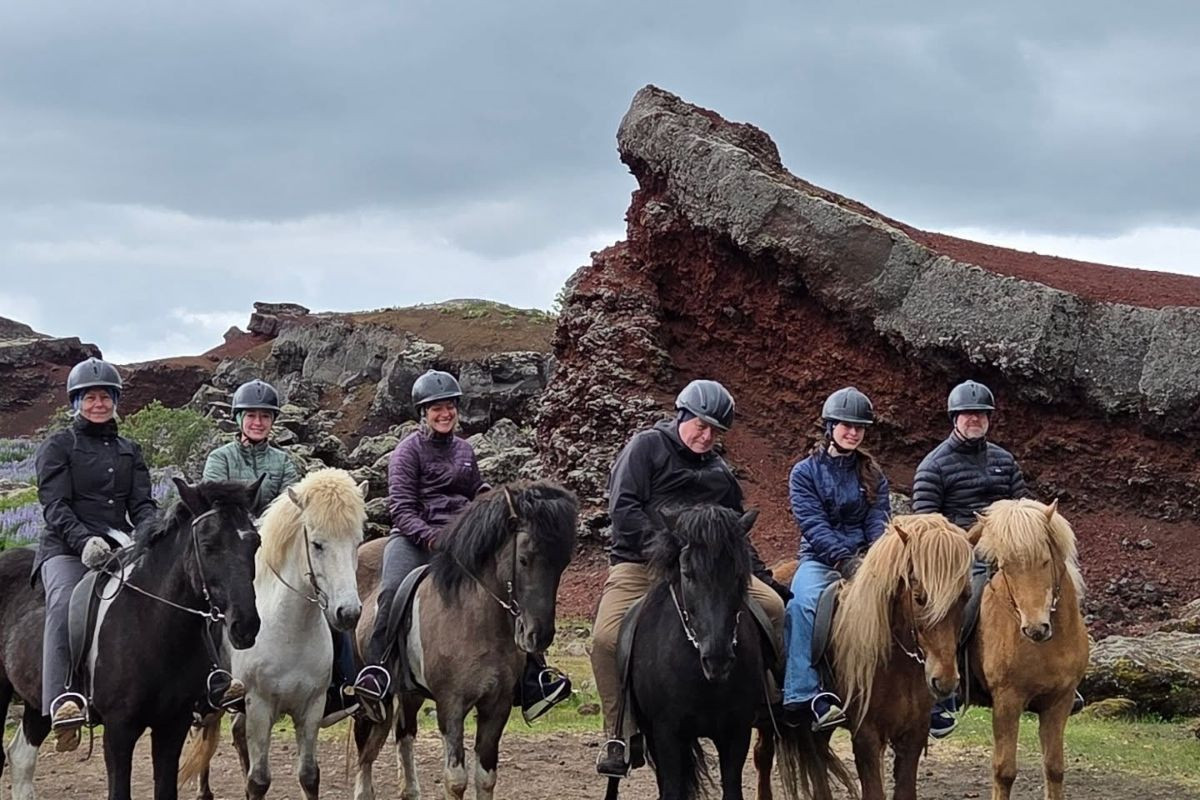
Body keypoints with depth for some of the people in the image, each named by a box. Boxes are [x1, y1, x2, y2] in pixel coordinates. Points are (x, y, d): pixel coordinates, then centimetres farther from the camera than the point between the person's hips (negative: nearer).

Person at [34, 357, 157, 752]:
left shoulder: (129, 451, 23)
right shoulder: (58, 447, 9)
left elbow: (142, 505, 12)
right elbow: (55, 505, -3)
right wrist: (84, 540, -22)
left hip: (120, 546, 5)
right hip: (66, 549, -5)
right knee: (64, 603, -34)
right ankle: (63, 700, -46)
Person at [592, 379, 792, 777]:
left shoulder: (720, 472, 21)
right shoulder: (646, 447, 3)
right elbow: (624, 508, -9)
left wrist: (764, 577, 17)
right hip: (639, 564, -5)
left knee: (772, 604, -13)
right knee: (607, 636, -28)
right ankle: (616, 736, -15)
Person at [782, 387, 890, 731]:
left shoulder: (873, 476, 17)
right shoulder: (805, 473, 6)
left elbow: (879, 523, 5)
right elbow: (814, 525, -7)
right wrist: (845, 560, -22)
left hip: (865, 558, 3)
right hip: (819, 559, -3)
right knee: (803, 602, -37)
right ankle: (802, 696, -42)